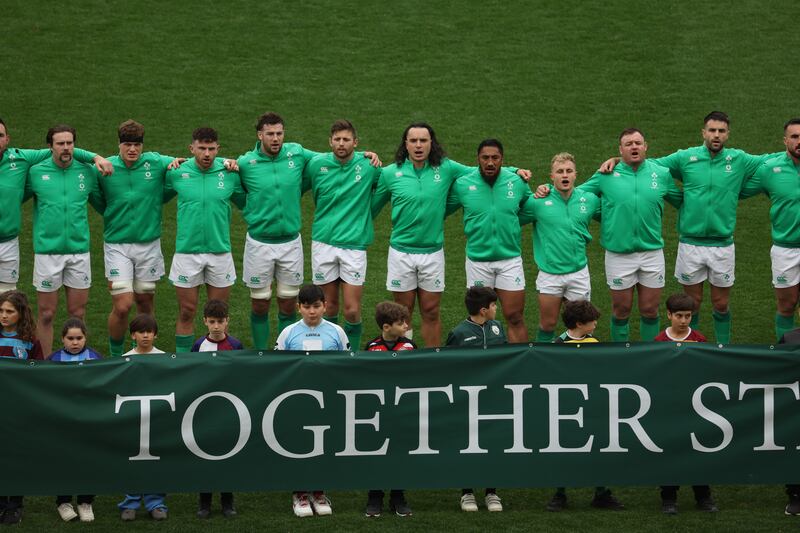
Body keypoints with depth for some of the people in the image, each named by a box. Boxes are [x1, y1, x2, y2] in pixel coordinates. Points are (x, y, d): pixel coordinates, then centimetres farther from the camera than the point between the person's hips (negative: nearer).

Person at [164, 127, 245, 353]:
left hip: (220, 251, 1)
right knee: (186, 313, 4)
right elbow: (160, 197, 15)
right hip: (187, 251, -1)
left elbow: (245, 202, 12)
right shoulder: (177, 173, -3)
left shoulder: (229, 172, -2)